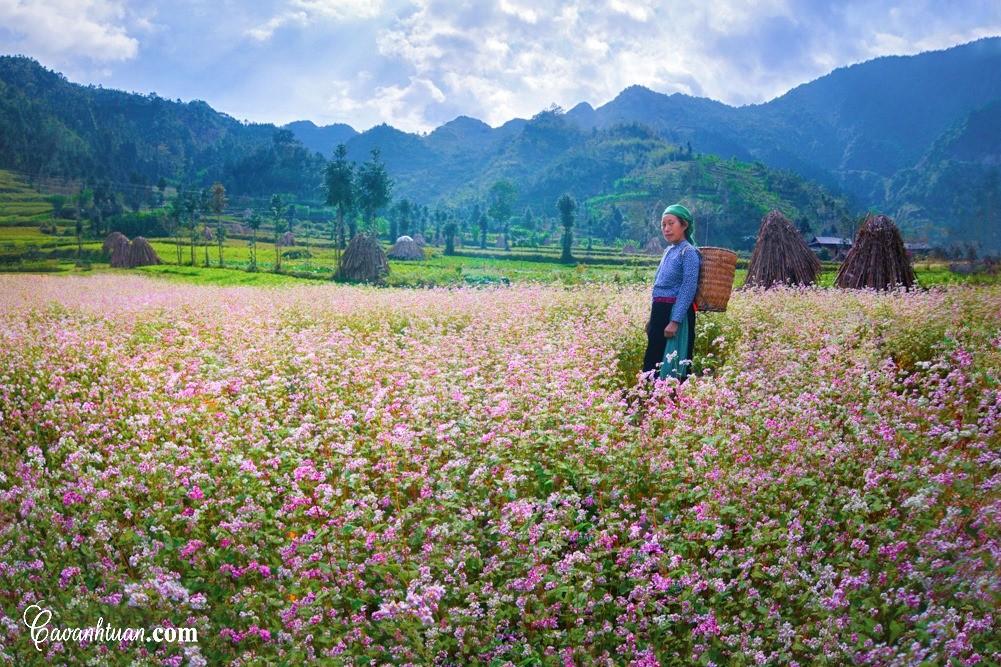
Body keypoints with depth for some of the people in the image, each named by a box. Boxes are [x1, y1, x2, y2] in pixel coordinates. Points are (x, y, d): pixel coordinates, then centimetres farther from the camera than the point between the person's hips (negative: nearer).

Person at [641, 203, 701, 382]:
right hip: (660, 311, 9)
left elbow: (688, 289, -17)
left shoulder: (689, 252, -11)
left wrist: (675, 321, -22)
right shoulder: (669, 251, 15)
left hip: (677, 313, -9)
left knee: (673, 365, -5)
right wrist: (653, 318, 21)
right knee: (653, 360, 9)